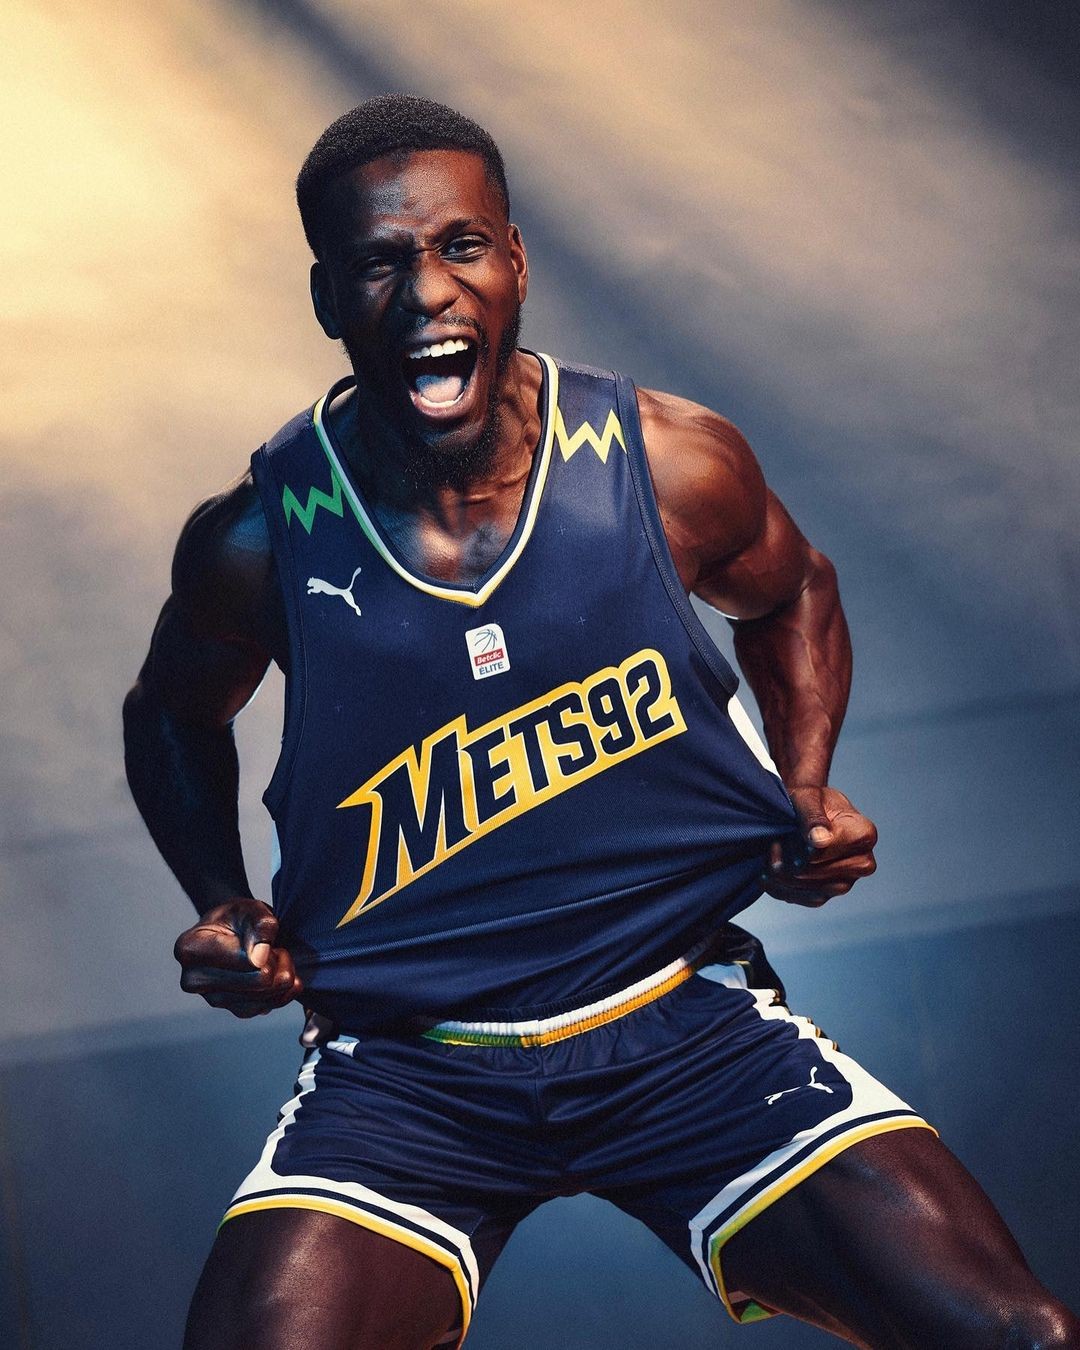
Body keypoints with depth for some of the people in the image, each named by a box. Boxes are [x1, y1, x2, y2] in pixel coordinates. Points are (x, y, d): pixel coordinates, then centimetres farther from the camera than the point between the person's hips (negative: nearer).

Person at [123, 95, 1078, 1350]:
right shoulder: (259, 541, -7)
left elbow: (788, 594, 19)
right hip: (406, 1072, 0)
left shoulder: (673, 464, -5)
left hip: (687, 1021, 1)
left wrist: (808, 798, 4)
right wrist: (221, 905, 1)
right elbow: (175, 716, 16)